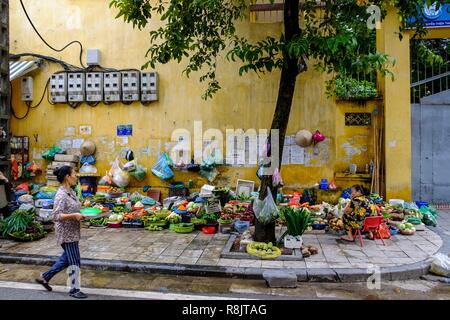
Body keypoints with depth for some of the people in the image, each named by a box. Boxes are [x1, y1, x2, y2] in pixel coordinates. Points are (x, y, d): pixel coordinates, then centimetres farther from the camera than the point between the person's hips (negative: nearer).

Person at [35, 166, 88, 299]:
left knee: (67, 258, 22)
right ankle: (74, 289, 15)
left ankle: (44, 277, 37)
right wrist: (74, 215, -31)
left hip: (72, 232, 9)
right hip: (66, 233, -9)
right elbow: (56, 216, -24)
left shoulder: (71, 192, 8)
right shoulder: (61, 194, -20)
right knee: (74, 261, 1)